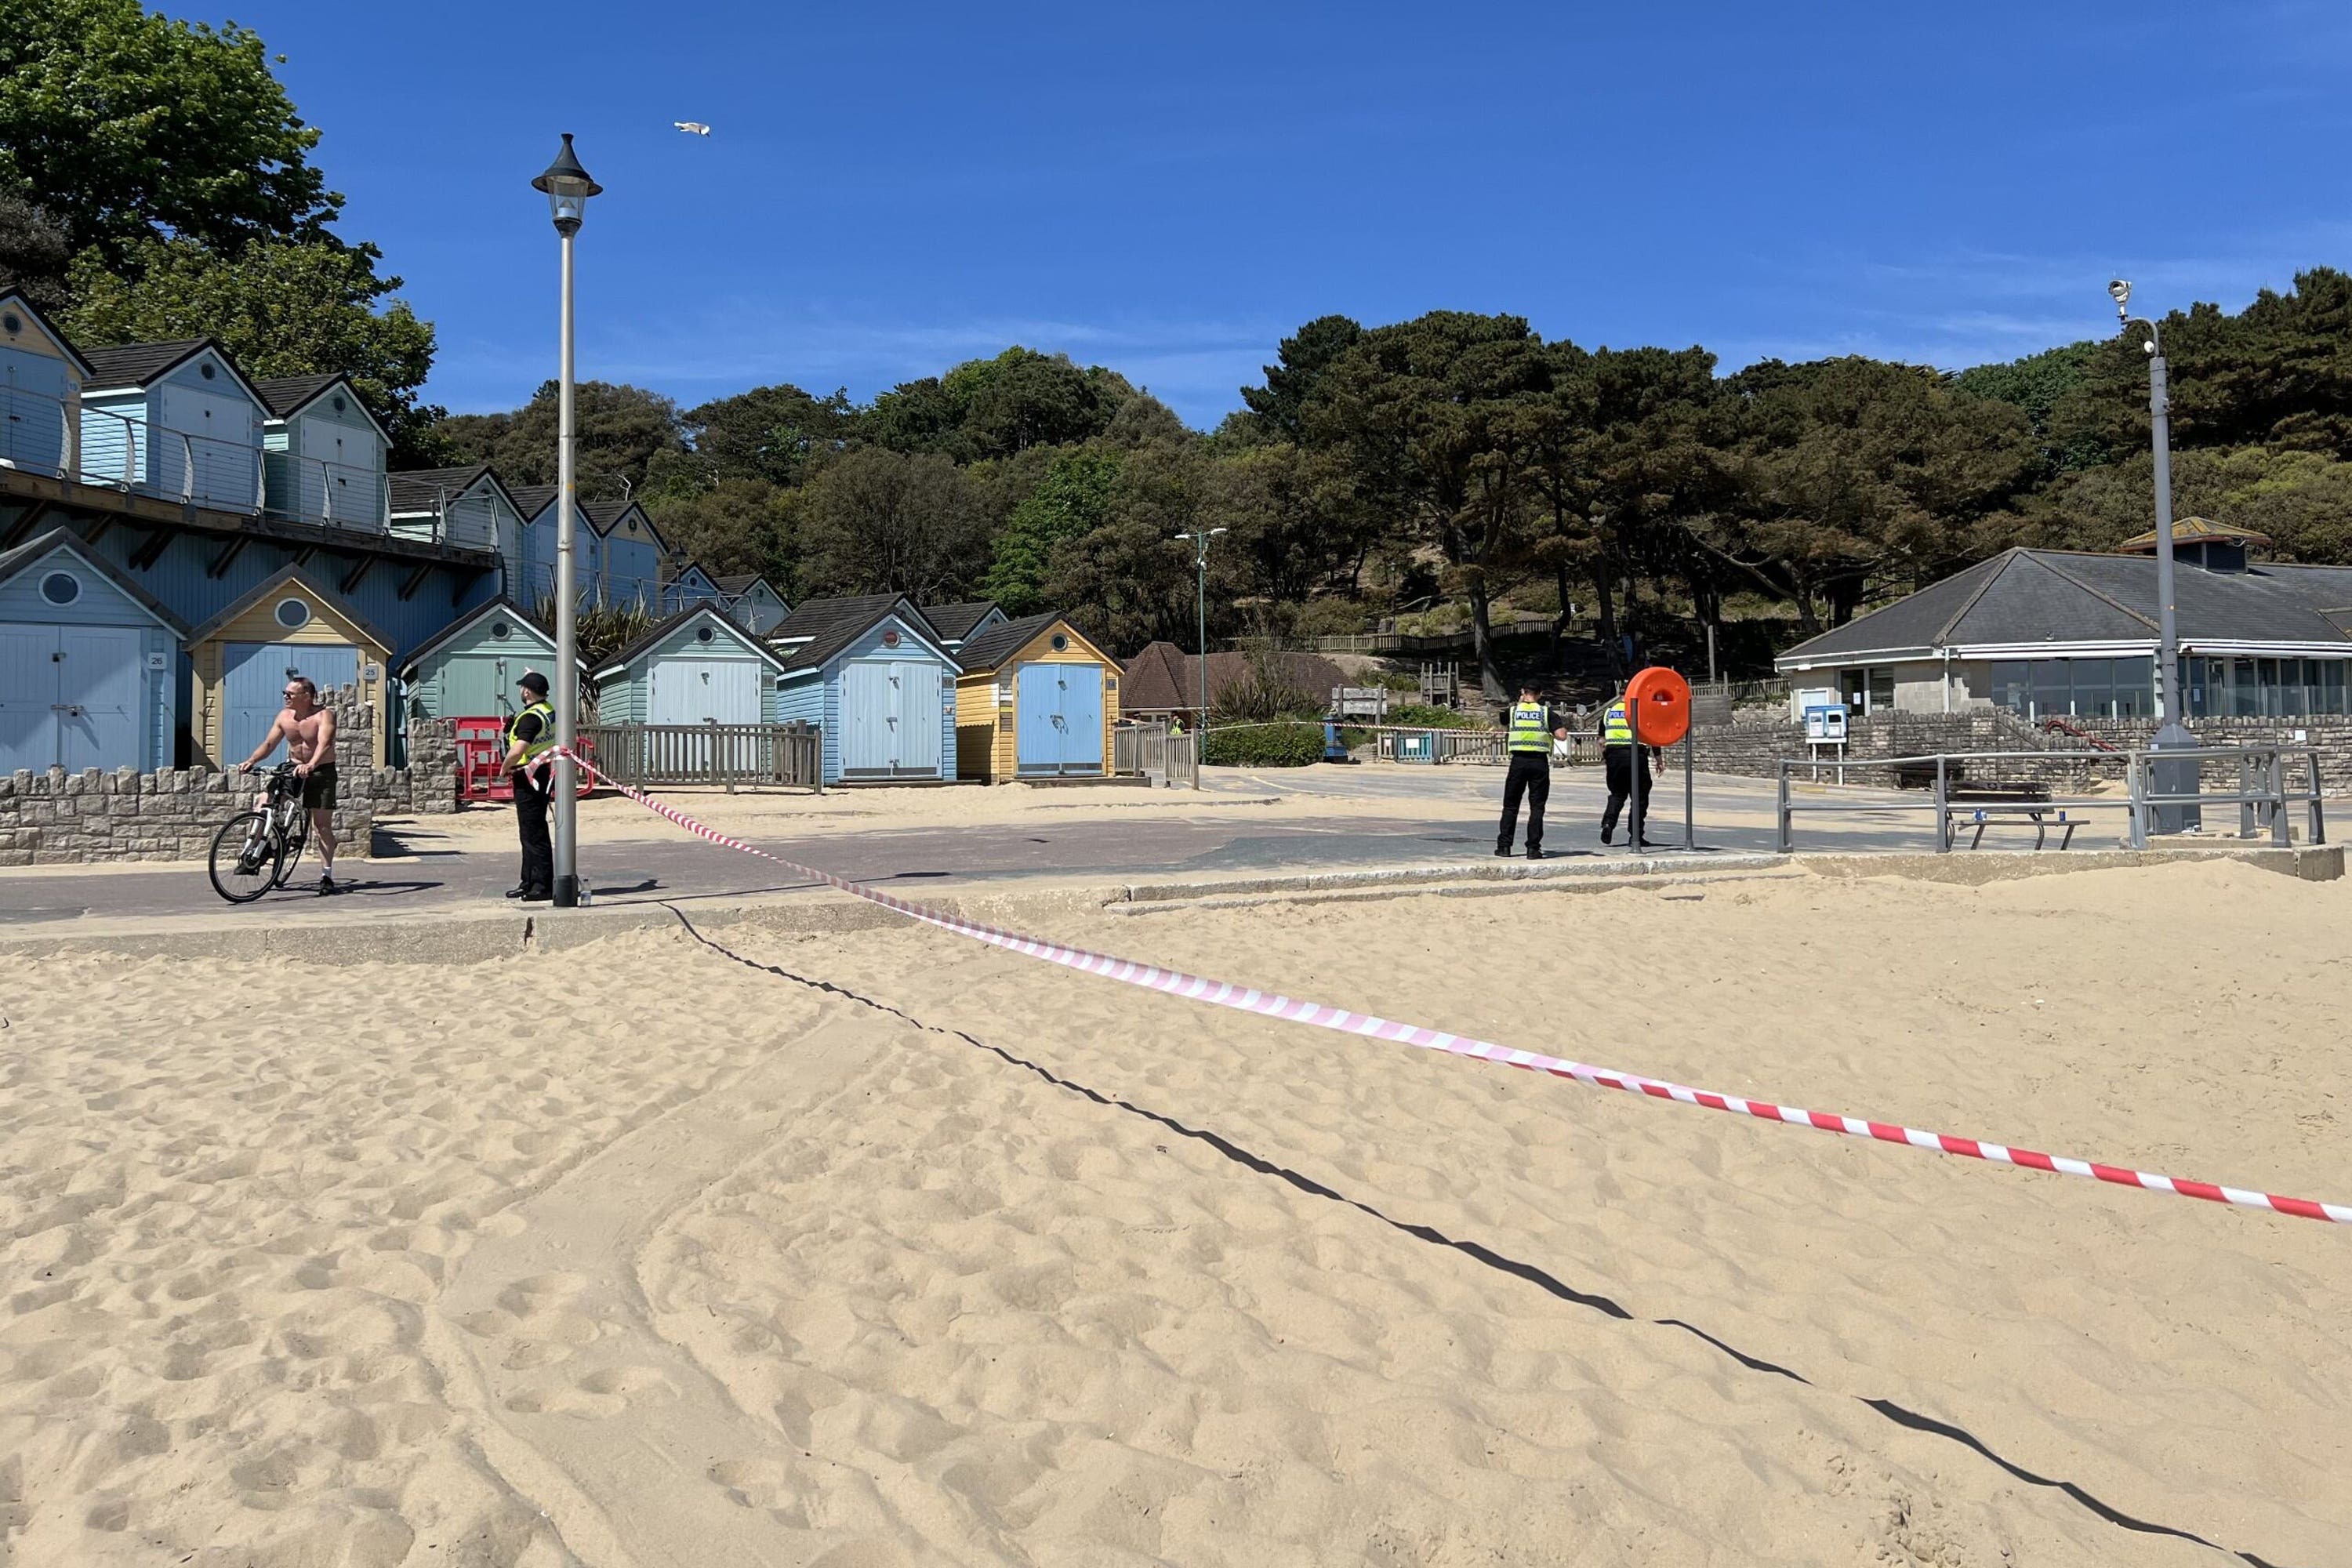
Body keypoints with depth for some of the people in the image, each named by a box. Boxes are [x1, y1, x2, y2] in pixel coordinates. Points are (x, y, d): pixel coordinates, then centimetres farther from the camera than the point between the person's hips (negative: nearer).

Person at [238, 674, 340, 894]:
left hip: (321, 772, -5)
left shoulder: (324, 715, -15)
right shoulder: (284, 716, 2)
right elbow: (269, 743, 2)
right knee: (262, 801, -15)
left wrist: (311, 765, -48)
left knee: (323, 825, -4)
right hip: (293, 770, 5)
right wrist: (252, 760, -16)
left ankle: (326, 877, 1)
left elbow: (325, 743, -31)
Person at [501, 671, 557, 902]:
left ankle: (543, 886, -4)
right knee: (529, 832, 17)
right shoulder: (550, 711, 9)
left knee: (534, 833, -6)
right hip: (544, 776, 10)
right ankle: (529, 882, 25)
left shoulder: (530, 717, -19)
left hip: (529, 779, -10)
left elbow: (517, 751, -28)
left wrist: (505, 768, -10)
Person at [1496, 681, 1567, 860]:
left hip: (1518, 761, 1)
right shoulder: (1546, 712, 1)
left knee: (1510, 805, 11)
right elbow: (1562, 736, -6)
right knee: (1537, 806, 3)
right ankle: (1533, 848, -1)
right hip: (1540, 762, -1)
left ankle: (1504, 845, 9)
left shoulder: (1513, 710, 3)